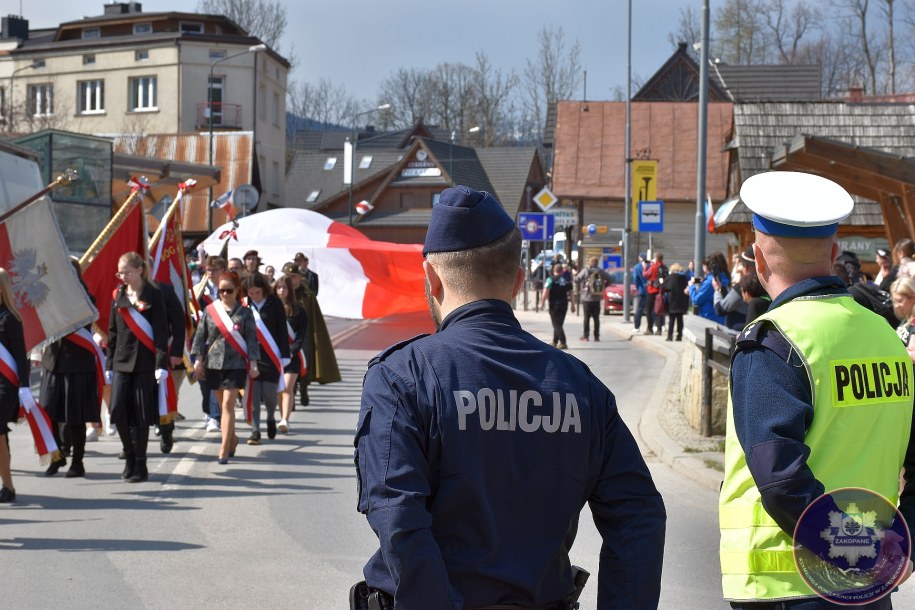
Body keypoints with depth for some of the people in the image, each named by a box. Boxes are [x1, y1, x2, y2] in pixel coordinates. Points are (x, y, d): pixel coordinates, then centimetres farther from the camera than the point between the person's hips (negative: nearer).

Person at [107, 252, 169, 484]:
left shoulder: (153, 294, -4)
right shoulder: (118, 295, 11)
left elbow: (161, 331, -7)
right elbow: (113, 331, 15)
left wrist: (162, 364, -13)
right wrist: (109, 364, 13)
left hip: (145, 362, -4)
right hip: (122, 361, 4)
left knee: (141, 414, -2)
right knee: (118, 411, -5)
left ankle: (140, 464, 9)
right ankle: (129, 456, 14)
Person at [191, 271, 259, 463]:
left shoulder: (244, 313, 0)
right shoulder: (210, 310, 5)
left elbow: (251, 339, 0)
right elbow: (200, 336, 6)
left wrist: (253, 363, -5)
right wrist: (198, 360, 0)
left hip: (236, 364, -3)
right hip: (213, 363, 3)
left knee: (228, 404, -10)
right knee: (222, 404, 11)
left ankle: (224, 449, -11)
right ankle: (232, 440, 30)